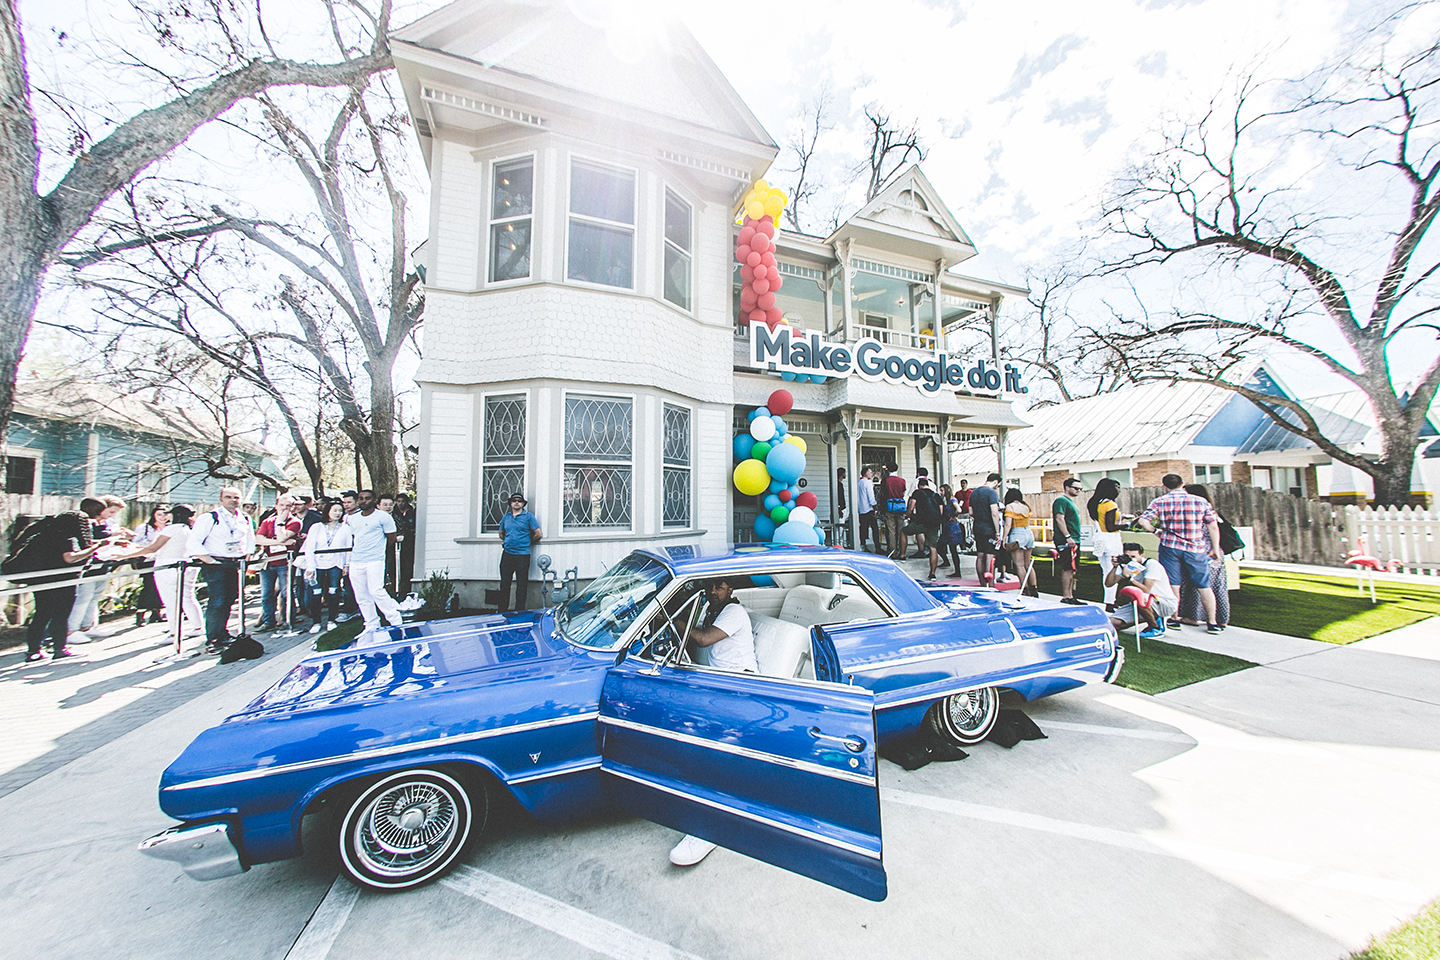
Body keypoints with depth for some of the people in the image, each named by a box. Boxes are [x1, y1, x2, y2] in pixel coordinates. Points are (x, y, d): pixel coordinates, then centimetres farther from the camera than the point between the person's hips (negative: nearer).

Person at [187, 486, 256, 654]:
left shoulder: (245, 519, 11)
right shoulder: (209, 518, -6)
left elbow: (250, 540, 24)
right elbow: (192, 542, -9)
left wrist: (247, 556, 12)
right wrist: (207, 558, -14)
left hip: (237, 565, 5)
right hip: (216, 565, -5)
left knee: (229, 601, 10)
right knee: (216, 602, -9)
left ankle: (223, 634, 23)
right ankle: (212, 640, -2)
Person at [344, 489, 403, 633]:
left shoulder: (383, 517, -3)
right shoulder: (352, 519, 13)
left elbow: (391, 539, 0)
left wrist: (377, 547, 6)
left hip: (375, 561, -6)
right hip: (355, 561, 6)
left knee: (376, 591, -14)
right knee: (361, 597, 7)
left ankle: (395, 620, -1)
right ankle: (372, 626, 17)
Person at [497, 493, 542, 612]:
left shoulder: (528, 516, -1)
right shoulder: (505, 517, 13)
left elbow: (538, 535, -2)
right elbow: (501, 534, 27)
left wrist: (527, 542, 6)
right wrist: (508, 542, 14)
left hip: (522, 555, -4)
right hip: (507, 554, 4)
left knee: (521, 585, 1)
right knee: (504, 583, 8)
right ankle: (502, 612, 17)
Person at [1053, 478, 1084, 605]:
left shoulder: (1071, 501, 21)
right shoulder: (1061, 500, -10)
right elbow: (1059, 518, -20)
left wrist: (1075, 539, 23)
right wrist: (1068, 537, -24)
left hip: (1074, 540, 10)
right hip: (1066, 541, -10)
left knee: (1071, 570, 11)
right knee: (1068, 569, -10)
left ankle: (1070, 597, 16)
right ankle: (1066, 597, -7)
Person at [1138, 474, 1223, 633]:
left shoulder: (1159, 501, -2)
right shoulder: (1201, 502, 3)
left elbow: (1143, 521, -10)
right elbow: (1213, 527, 2)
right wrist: (1215, 549, 9)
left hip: (1170, 547, -1)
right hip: (1196, 549, 1)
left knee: (1172, 586, 6)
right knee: (1204, 587, 10)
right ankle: (1212, 623, 16)